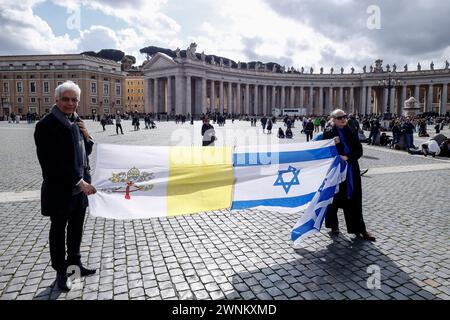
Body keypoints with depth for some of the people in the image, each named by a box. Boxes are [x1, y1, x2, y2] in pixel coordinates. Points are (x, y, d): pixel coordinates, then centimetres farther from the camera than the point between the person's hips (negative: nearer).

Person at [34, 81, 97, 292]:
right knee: (58, 230, 11)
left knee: (76, 228, 19)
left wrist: (86, 136, -7)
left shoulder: (76, 122, 6)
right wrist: (79, 182, -22)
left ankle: (75, 262, 38)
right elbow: (53, 163, -21)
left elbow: (85, 152, 13)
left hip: (80, 188, 7)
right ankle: (61, 272, 28)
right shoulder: (46, 125, -16)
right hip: (60, 190, -6)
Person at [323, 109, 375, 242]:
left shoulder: (351, 132, 7)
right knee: (334, 199, 8)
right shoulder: (329, 133, -4)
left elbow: (359, 150, 2)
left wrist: (347, 157, -14)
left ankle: (359, 228, 14)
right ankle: (333, 226, 26)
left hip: (351, 171, 3)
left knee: (354, 200, 5)